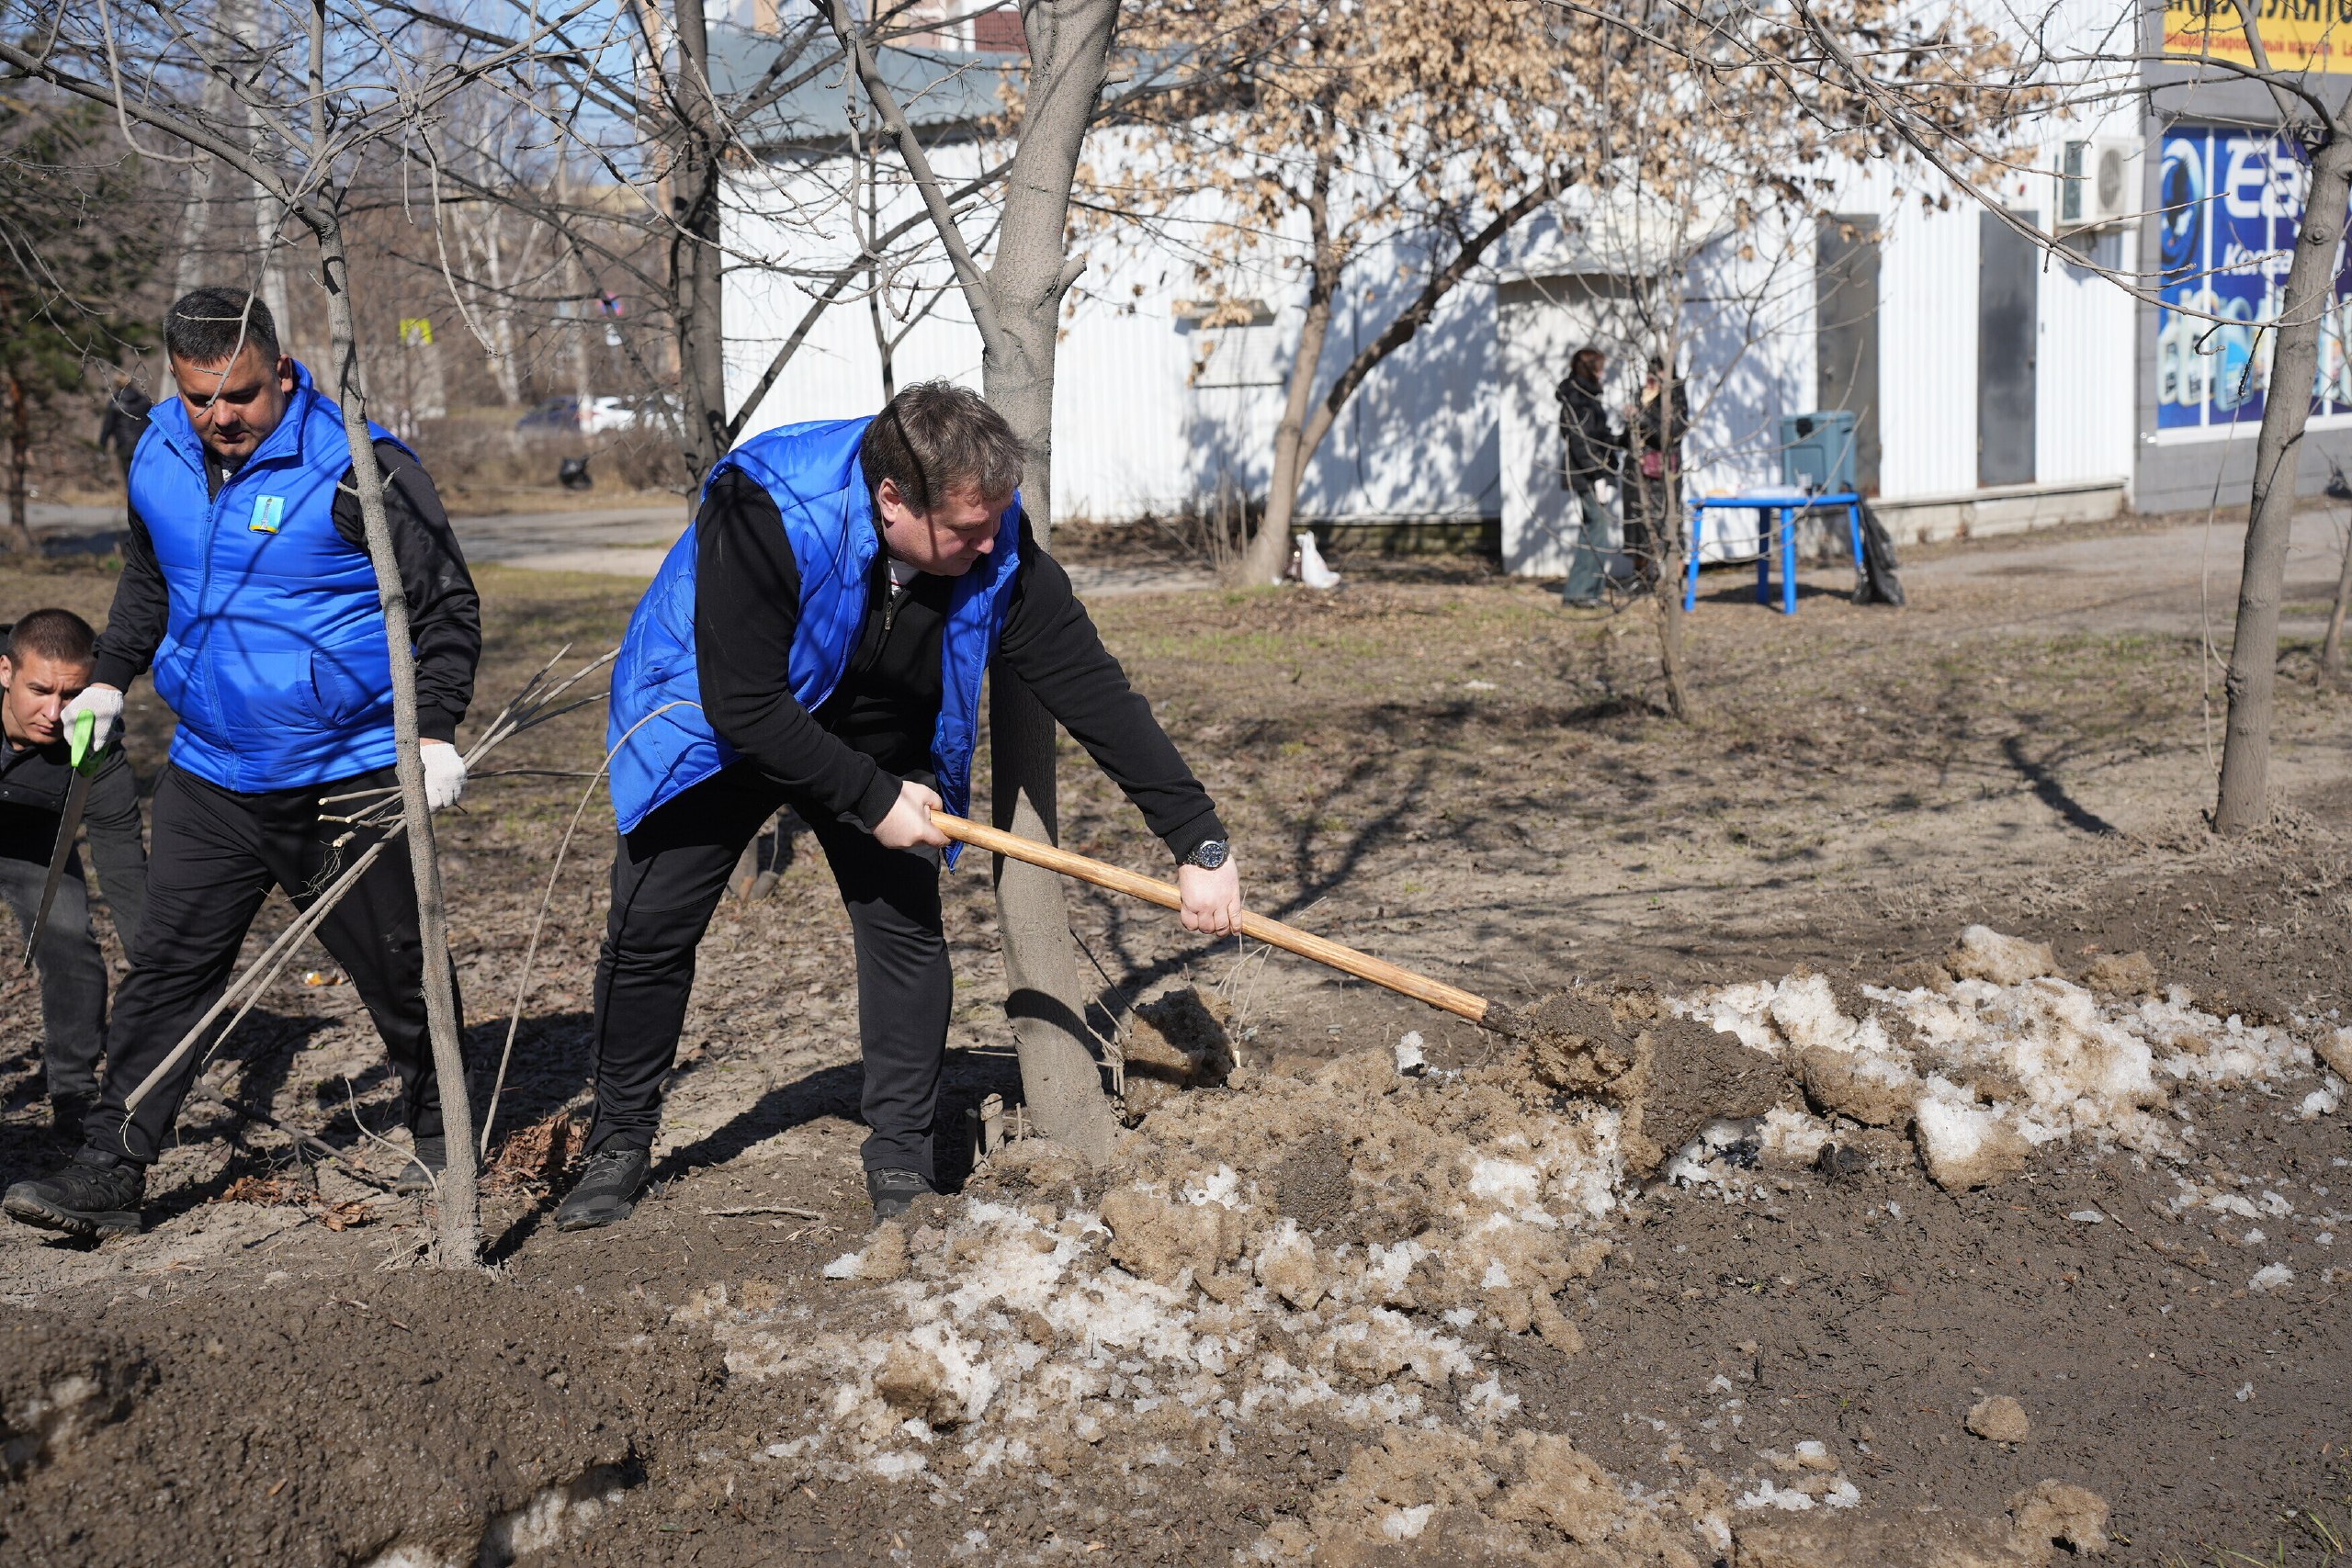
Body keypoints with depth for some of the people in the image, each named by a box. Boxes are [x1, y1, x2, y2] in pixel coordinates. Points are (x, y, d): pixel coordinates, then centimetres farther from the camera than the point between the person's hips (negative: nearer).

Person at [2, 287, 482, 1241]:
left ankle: (440, 1139, 28)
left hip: (349, 781, -5)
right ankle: (109, 1173, 8)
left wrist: (435, 731, -17)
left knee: (395, 972, 6)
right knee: (167, 967, 3)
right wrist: (108, 679, 17)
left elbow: (447, 606, -9)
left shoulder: (356, 469, -15)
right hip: (210, 777, 5)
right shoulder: (159, 460, 4)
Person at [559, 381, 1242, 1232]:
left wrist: (1199, 842, -23)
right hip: (717, 728, -2)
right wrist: (872, 799, -30)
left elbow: (1094, 691, -22)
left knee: (906, 923, -10)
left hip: (880, 743, 3)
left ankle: (900, 1161, 4)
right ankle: (620, 1146, 18)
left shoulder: (998, 552, -26)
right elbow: (744, 705, -34)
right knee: (649, 929, -2)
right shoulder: (763, 513, -38)